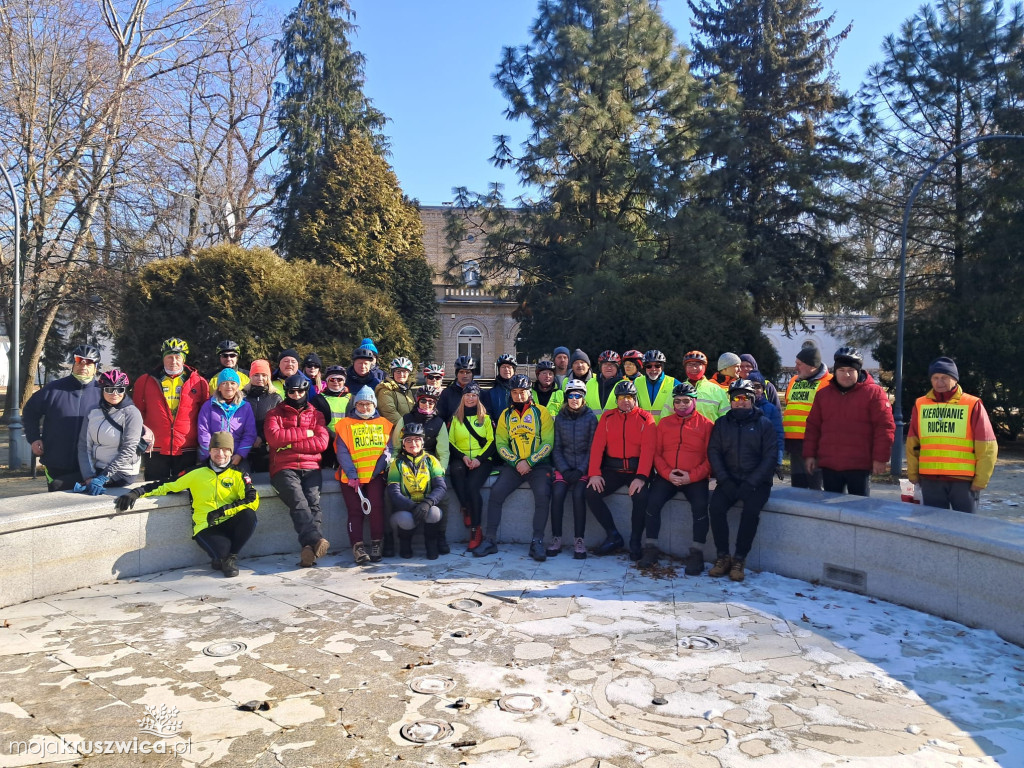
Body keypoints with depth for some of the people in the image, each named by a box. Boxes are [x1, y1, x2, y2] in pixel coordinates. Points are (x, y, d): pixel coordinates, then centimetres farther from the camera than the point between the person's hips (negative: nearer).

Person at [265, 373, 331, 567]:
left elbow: (322, 442, 4)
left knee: (312, 500, -27)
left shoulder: (316, 414, 22)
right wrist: (304, 433, 1)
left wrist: (290, 443, -1)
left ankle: (309, 547, -39)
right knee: (298, 500, -30)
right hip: (284, 468, -1)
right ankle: (316, 539, -45)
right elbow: (274, 438, -2)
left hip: (311, 467, 1)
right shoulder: (275, 414, 19)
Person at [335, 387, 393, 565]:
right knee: (355, 509, -11)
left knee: (376, 505, -18)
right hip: (352, 476, 0)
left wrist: (378, 470, -10)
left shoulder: (384, 424, 17)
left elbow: (388, 449, 6)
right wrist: (351, 475, -10)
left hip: (376, 475, 0)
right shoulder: (345, 425, 14)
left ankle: (377, 545, -8)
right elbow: (342, 452, 4)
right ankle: (357, 547, -10)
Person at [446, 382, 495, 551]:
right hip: (460, 459, 1)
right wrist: (463, 456, -8)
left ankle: (476, 531, -21)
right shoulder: (455, 419, 15)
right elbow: (449, 442, 9)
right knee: (456, 469, -37)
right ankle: (466, 509, -19)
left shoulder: (486, 418, 13)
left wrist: (479, 458, -9)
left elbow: (492, 441, 5)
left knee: (472, 486, -29)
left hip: (482, 459, -1)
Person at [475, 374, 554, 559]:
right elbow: (500, 443, 7)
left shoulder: (541, 413, 3)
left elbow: (548, 443, -3)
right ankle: (490, 540, -10)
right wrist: (516, 462, -9)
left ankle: (537, 542, -20)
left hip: (538, 465, -2)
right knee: (496, 493, -19)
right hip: (513, 465, 3)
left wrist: (529, 462, -13)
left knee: (542, 494, -28)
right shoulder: (505, 415, 13)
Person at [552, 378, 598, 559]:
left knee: (578, 494, -27)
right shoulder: (560, 418, 8)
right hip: (563, 466, 2)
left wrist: (580, 471, -12)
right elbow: (556, 448, 6)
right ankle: (556, 539, -14)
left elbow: (592, 448, -2)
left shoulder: (590, 418, 2)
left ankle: (578, 541, -18)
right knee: (557, 493, -23)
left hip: (583, 467, -2)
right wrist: (564, 470, -8)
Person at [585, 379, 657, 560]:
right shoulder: (607, 417, 9)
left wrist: (641, 477, -24)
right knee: (591, 492, -19)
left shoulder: (645, 418, 1)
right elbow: (597, 445, 1)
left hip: (636, 470, -3)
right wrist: (594, 473, -13)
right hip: (612, 470, 3)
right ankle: (613, 536, -4)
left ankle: (636, 541, -8)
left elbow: (648, 448, -10)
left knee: (641, 496, -30)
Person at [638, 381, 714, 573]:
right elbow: (656, 453, 8)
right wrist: (667, 473, -10)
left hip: (695, 478, -2)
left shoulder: (706, 424, 3)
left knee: (700, 506, -28)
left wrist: (692, 476, -14)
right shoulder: (664, 423, 11)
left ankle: (696, 553, -14)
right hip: (666, 476, 2)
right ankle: (651, 550, -9)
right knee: (652, 502, -22)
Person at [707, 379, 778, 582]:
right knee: (716, 507, -25)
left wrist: (751, 483, -14)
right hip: (729, 480, 2)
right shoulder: (722, 423, 12)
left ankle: (739, 559, -15)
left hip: (756, 482, -2)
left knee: (751, 510, -29)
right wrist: (725, 480, -11)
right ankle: (723, 556, -13)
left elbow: (770, 456, -3)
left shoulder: (763, 423, 5)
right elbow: (713, 452, 4)